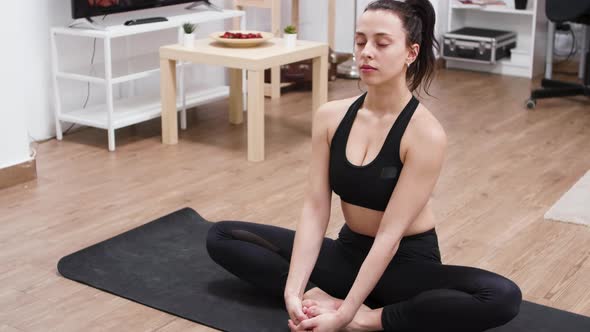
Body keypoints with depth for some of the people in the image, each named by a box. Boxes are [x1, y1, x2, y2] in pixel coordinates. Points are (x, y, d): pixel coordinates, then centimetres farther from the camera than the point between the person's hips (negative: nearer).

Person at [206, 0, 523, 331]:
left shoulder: (426, 134, -21)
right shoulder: (330, 116, -7)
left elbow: (390, 234, -24)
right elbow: (315, 208, -10)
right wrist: (293, 290, -21)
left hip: (408, 261, -4)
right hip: (348, 252, 5)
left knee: (503, 297, -33)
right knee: (221, 236, -4)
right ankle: (320, 297, -18)